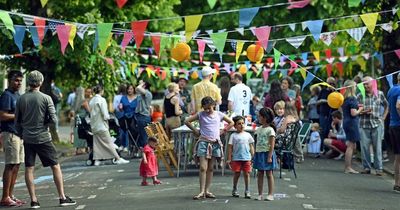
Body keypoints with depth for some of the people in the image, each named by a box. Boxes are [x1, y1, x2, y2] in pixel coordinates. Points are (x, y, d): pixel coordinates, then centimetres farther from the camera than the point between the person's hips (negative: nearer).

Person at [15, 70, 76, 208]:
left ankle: (33, 200, 5)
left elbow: (17, 122, 8)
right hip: (43, 138, -3)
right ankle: (62, 197, 6)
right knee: (56, 167, 6)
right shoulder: (46, 98, -7)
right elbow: (53, 119, -10)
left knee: (29, 169, 6)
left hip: (27, 139, 3)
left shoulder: (21, 99, 2)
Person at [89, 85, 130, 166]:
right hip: (101, 125, -7)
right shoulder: (101, 100, -13)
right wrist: (108, 117, 3)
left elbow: (91, 112, 11)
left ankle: (96, 160, 8)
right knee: (108, 142, -3)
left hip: (94, 125, 7)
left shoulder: (91, 100, 7)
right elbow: (105, 114, -17)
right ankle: (118, 159, 0)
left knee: (96, 142, 9)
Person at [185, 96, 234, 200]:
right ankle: (202, 191, -10)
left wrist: (223, 131, 7)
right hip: (203, 142, -2)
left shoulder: (219, 114, 6)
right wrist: (195, 131, 2)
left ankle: (207, 191, 11)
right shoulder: (201, 115, 1)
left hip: (215, 143, 2)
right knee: (203, 168, -10)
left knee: (210, 168, 7)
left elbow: (231, 122, 16)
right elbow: (187, 121, 6)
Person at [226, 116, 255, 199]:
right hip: (236, 158, -2)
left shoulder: (248, 135, 8)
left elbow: (251, 146, 12)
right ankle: (234, 190, 19)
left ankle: (247, 191, 9)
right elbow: (230, 147, 1)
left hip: (246, 158, 2)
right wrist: (229, 159, -3)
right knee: (237, 174, 4)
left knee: (246, 174, 1)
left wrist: (253, 157, 7)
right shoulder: (233, 136, 1)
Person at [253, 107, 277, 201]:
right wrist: (255, 155, 12)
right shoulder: (259, 129, 10)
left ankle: (270, 194, 5)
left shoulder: (270, 130, -11)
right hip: (259, 153, 7)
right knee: (259, 174, 6)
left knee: (269, 174, 0)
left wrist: (269, 156, -19)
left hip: (267, 153, -7)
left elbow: (272, 145, -14)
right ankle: (260, 194, 10)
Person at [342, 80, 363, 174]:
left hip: (346, 122, 9)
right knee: (351, 146, -5)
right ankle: (348, 168, -3)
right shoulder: (352, 99, -14)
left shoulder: (345, 98, 12)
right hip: (352, 123, -9)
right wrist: (360, 109, -1)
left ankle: (347, 167, 16)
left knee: (352, 146, 14)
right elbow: (353, 113, -19)